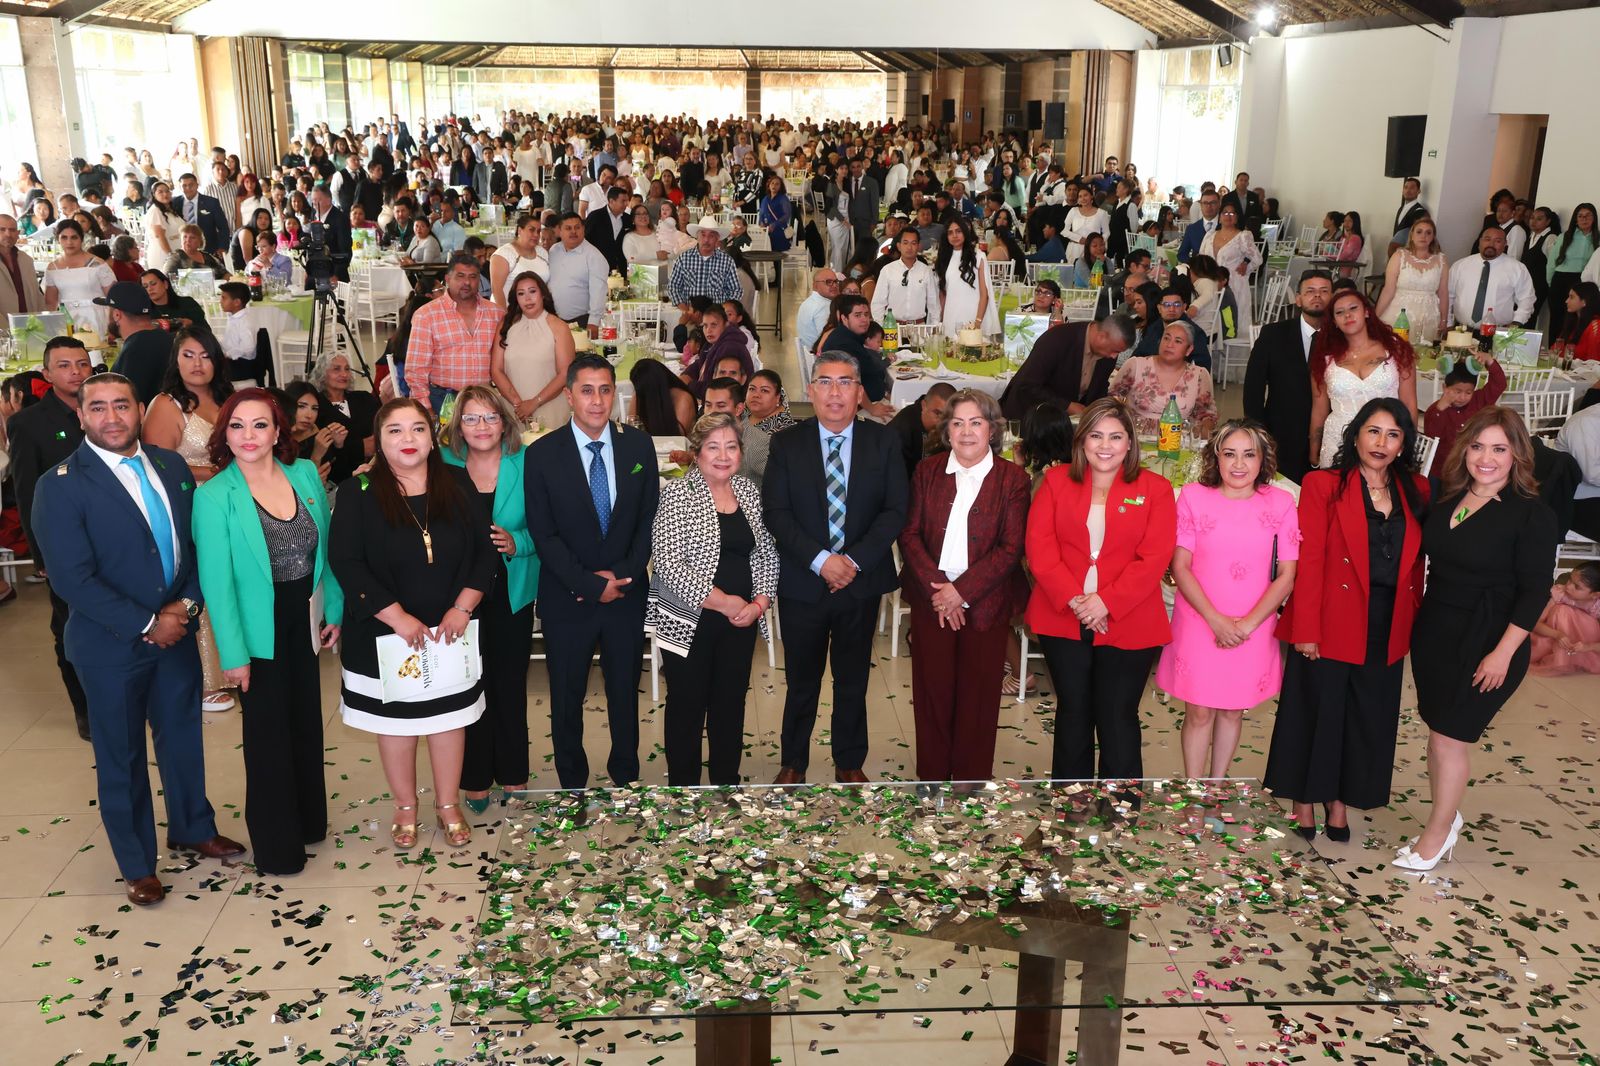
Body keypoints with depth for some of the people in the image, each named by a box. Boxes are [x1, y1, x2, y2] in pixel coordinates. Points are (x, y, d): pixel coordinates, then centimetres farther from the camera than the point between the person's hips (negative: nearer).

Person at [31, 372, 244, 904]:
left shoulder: (171, 465, 2)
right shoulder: (60, 485, -13)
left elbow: (198, 543, 5)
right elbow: (72, 578, -18)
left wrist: (185, 605, -10)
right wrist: (146, 625, -17)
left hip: (176, 631, 5)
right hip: (110, 646, -4)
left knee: (183, 735, 19)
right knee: (121, 757, 11)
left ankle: (193, 828, 42)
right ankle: (137, 864, 29)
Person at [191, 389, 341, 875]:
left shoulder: (305, 475, -2)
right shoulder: (214, 496, -15)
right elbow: (217, 580, -14)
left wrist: (335, 610, 7)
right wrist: (233, 653, -15)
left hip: (304, 620, 4)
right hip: (259, 628, -4)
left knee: (307, 720, 17)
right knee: (269, 730, 8)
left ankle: (308, 819, 37)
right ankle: (278, 846, 23)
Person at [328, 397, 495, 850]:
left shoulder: (458, 484, -1)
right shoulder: (358, 494, -7)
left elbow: (484, 550, 0)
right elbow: (345, 562, -14)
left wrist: (462, 608, -12)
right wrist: (397, 617, -19)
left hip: (450, 631, 2)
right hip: (385, 636, -2)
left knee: (449, 716, 11)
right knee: (396, 720, 11)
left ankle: (449, 805, 29)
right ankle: (405, 808, 30)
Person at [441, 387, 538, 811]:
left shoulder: (525, 464, -3)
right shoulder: (442, 464, -3)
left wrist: (516, 542, -19)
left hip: (511, 594, 0)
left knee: (510, 684, 9)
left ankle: (513, 775, 28)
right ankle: (475, 780, 24)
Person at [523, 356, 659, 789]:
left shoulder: (638, 445, -2)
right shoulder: (541, 455, -9)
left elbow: (649, 519, 0)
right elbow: (543, 534, -10)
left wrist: (623, 574, -12)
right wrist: (590, 583, -15)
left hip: (627, 592, 2)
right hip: (567, 599, -2)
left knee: (625, 689, 16)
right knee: (567, 696, 12)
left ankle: (625, 773, 36)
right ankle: (572, 781, 31)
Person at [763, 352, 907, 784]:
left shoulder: (883, 441, 0)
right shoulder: (786, 444, -1)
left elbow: (895, 510, -4)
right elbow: (776, 513, -7)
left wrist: (855, 560, -15)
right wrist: (820, 560, -18)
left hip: (862, 582, 1)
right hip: (803, 583, 0)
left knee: (853, 680, 14)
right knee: (802, 680, 12)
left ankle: (850, 762, 31)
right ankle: (793, 761, 30)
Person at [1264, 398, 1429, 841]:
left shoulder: (1417, 492, 7)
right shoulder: (1324, 485, -6)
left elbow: (1417, 566, 8)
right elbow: (1309, 561, -11)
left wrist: (1414, 624, 2)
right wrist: (1305, 630, -15)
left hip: (1386, 633, 4)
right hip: (1331, 626, -4)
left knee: (1368, 719, 12)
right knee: (1317, 715, 7)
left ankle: (1338, 800, 30)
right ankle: (1304, 802, 24)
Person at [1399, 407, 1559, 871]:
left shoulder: (1532, 516, -12)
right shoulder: (1445, 498, 5)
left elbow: (1534, 591, -13)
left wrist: (1503, 653, -16)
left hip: (1485, 643, -6)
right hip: (1433, 632, 6)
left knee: (1449, 736, 1)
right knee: (1437, 730, 14)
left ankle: (1437, 833, 20)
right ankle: (1446, 816, 34)